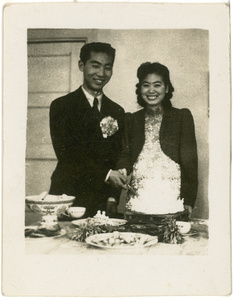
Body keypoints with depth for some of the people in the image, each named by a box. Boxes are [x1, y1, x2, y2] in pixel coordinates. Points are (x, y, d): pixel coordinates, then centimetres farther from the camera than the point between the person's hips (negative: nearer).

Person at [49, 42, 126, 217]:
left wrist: (113, 198, -1)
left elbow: (118, 159, 10)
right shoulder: (61, 106, -1)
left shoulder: (117, 112, 11)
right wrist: (106, 174, -18)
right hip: (68, 197, -3)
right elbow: (65, 153, -11)